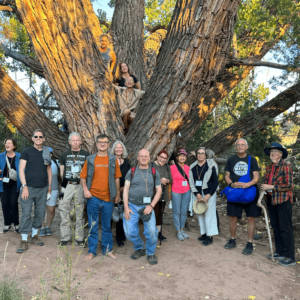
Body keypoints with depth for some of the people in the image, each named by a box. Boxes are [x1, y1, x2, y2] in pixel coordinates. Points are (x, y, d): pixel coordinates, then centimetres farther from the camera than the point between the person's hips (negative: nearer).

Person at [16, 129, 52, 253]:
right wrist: (24, 186, -13)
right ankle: (24, 241, 4)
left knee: (40, 213, 9)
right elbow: (21, 169, -5)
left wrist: (49, 185, 13)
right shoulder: (26, 151, -1)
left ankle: (34, 236, 25)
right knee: (26, 214, -4)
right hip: (29, 187, -4)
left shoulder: (46, 153, 10)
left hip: (43, 188, 4)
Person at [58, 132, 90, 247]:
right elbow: (62, 172, 13)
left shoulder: (86, 155, 5)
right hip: (67, 186, 1)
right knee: (64, 211, 1)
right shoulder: (64, 155, 11)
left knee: (80, 213, 4)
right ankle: (65, 237, 11)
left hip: (81, 186, -1)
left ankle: (79, 238, 13)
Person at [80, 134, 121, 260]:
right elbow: (83, 177, 5)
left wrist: (118, 194, 8)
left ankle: (107, 249, 25)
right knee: (92, 226, 6)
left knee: (107, 225, 12)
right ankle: (92, 251, 19)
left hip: (108, 198, 1)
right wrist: (85, 189, -10)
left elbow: (117, 178, 8)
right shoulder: (90, 159, 3)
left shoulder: (113, 160, 5)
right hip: (93, 197, -1)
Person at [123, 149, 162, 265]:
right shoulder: (132, 171, 5)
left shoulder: (154, 172, 6)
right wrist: (126, 207, -5)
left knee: (152, 231, -12)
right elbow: (126, 189, 3)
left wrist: (151, 206, -7)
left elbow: (159, 191, 4)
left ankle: (151, 253, 14)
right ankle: (139, 249, 27)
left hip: (147, 206, 0)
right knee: (130, 232, -2)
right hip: (132, 206, 1)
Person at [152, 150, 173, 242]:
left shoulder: (167, 167, 10)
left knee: (160, 214, 13)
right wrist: (159, 180, -21)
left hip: (164, 194, 5)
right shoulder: (152, 165, -7)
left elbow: (171, 180, 10)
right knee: (155, 213, -7)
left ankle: (159, 232, 24)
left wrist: (167, 180, -11)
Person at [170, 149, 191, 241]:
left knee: (184, 212, 8)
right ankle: (178, 232, 15)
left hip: (187, 192, 4)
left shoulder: (188, 168, 7)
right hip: (176, 192, -4)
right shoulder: (172, 167, -6)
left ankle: (182, 230, 23)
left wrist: (190, 189, 9)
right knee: (176, 212, 3)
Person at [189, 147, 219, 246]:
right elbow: (191, 182, 6)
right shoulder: (192, 167, 6)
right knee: (200, 214, 7)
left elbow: (215, 182, -5)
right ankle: (204, 234, 20)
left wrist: (208, 195, -12)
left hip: (209, 194, -4)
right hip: (198, 194, 4)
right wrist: (197, 194, -7)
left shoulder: (211, 166, -6)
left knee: (209, 214, -4)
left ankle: (209, 236, 5)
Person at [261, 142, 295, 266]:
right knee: (275, 227, 13)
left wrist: (271, 187, -17)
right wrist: (263, 189, 5)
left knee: (285, 229, -2)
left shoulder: (285, 167, -12)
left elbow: (288, 185, -15)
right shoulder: (269, 167, 10)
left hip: (283, 201, -7)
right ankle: (280, 253, 25)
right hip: (271, 200, 7)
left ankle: (290, 257, 8)